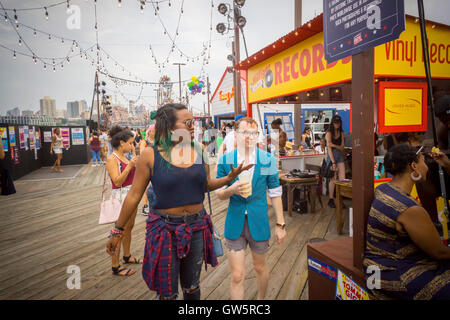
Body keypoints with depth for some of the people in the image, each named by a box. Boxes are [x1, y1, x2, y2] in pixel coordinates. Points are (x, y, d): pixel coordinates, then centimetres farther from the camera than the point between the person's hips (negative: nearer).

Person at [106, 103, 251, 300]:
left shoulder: (199, 151, -1)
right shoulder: (150, 155, -12)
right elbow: (134, 195, -6)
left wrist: (229, 177, -7)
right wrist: (117, 231, 0)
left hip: (197, 226, 3)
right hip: (165, 229, -3)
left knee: (192, 287, 22)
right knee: (167, 292, 12)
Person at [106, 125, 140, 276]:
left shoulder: (125, 157, 11)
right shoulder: (112, 159, -14)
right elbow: (117, 181, -22)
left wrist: (137, 164, 7)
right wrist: (130, 165, -26)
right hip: (121, 197, -9)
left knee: (129, 227, 19)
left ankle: (127, 256, 35)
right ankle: (115, 267, 8)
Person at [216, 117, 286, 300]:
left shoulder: (268, 160, -5)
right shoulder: (225, 160, -5)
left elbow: (275, 193, 1)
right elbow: (219, 194, 1)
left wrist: (280, 224, 0)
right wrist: (232, 190, -21)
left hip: (259, 222, 1)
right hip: (234, 223, 0)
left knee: (260, 267, 21)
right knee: (237, 276, 2)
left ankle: (261, 298, 48)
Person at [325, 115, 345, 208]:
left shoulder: (341, 133, 9)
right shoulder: (329, 133, -8)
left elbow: (342, 147, 5)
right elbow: (329, 148, -13)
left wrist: (334, 145, -17)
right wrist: (333, 162, -17)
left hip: (340, 155, 5)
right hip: (331, 156, -5)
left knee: (342, 178, -2)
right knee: (333, 179, -5)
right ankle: (331, 200, 6)